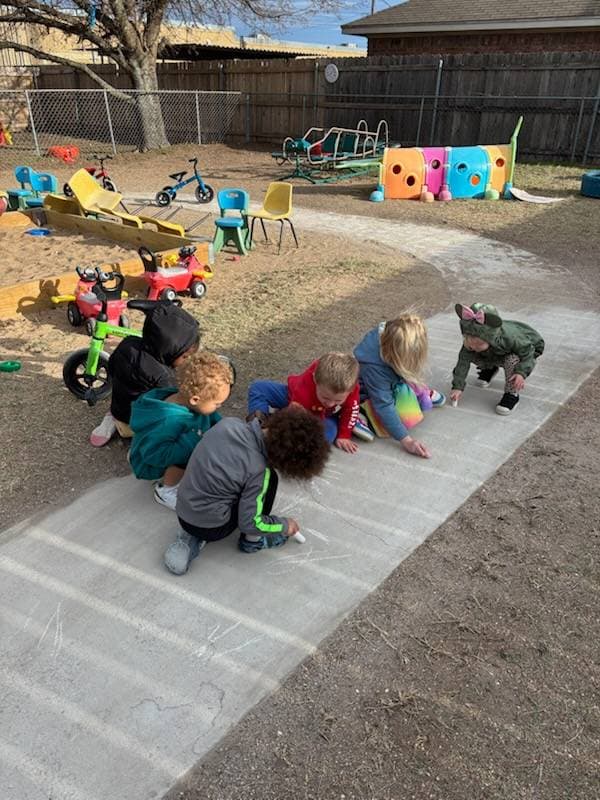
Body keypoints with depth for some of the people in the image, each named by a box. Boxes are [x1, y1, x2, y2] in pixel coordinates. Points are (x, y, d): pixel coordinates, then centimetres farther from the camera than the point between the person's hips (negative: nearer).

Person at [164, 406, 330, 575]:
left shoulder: (229, 422, -10)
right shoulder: (258, 470, -24)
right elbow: (249, 522, -15)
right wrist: (284, 525, 1)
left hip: (182, 513, 6)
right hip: (211, 528, -6)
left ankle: (190, 539, 17)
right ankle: (252, 541, 13)